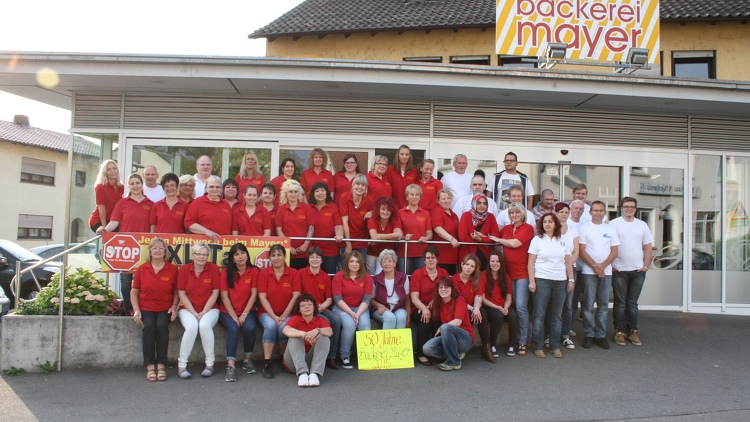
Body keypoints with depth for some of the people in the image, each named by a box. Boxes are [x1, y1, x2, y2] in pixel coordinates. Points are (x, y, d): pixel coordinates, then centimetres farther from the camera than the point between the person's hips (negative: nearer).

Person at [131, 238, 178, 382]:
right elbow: (134, 292, 10)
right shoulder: (141, 269, 6)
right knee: (148, 326, -28)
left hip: (165, 309, -1)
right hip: (146, 308, 1)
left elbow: (176, 291, 9)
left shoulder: (172, 269, 3)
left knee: (162, 326, -29)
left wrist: (174, 307, -6)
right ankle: (150, 365, -22)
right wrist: (136, 310, -2)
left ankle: (161, 365, -20)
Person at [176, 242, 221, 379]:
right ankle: (181, 365, -17)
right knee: (191, 327, -30)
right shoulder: (184, 269, 0)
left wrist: (204, 312, -11)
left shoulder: (213, 268, -2)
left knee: (205, 325, -31)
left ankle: (210, 364, -17)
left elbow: (215, 293, -3)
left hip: (209, 309, 0)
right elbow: (181, 293, -2)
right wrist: (194, 313, -11)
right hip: (188, 309, 0)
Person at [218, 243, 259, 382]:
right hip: (227, 311, -1)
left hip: (247, 311, 1)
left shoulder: (254, 271, -1)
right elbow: (224, 296, -5)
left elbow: (253, 294, -4)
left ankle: (248, 359, -6)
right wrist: (234, 316, -13)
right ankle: (230, 366, -30)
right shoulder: (226, 272, -2)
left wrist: (244, 314, -13)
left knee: (250, 327, -28)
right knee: (233, 329, -30)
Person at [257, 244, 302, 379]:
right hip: (267, 313, 0)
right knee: (271, 325, -31)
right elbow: (262, 297, -6)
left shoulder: (294, 273, -1)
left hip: (287, 313, 0)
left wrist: (284, 316, -15)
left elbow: (296, 296, -6)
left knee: (284, 327, -30)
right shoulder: (264, 273, 0)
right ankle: (266, 364, -24)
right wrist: (274, 316, -16)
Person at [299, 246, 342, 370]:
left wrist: (322, 306, -11)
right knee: (325, 321, -29)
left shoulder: (326, 277, 9)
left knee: (337, 320, -24)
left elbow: (329, 299, 10)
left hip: (322, 308, 4)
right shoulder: (301, 273, -2)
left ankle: (331, 356, -12)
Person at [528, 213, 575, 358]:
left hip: (560, 281, 3)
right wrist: (531, 281, -8)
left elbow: (568, 262, 12)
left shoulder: (563, 241, 10)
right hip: (541, 280, -3)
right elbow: (531, 262, -1)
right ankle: (538, 346, 7)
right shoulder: (537, 240, 1)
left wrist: (571, 279, 5)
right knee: (539, 314, 0)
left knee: (557, 315, 8)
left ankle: (555, 346, 17)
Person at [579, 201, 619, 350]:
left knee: (603, 305, 6)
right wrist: (595, 266, -12)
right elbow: (582, 251, -4)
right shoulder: (584, 228, 2)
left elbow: (614, 251, 6)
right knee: (588, 305, -2)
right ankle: (589, 335, 7)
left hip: (606, 272, 3)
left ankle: (601, 335, 13)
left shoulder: (611, 229, 11)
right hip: (589, 272, -3)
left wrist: (603, 265, -9)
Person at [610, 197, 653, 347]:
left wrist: (646, 265, 3)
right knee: (620, 303, 4)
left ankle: (632, 331, 19)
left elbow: (648, 247, 12)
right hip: (619, 271, -3)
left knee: (632, 303, 10)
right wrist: (610, 265, -8)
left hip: (638, 271, 3)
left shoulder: (642, 225, 9)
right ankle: (619, 331, 13)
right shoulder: (613, 224, -2)